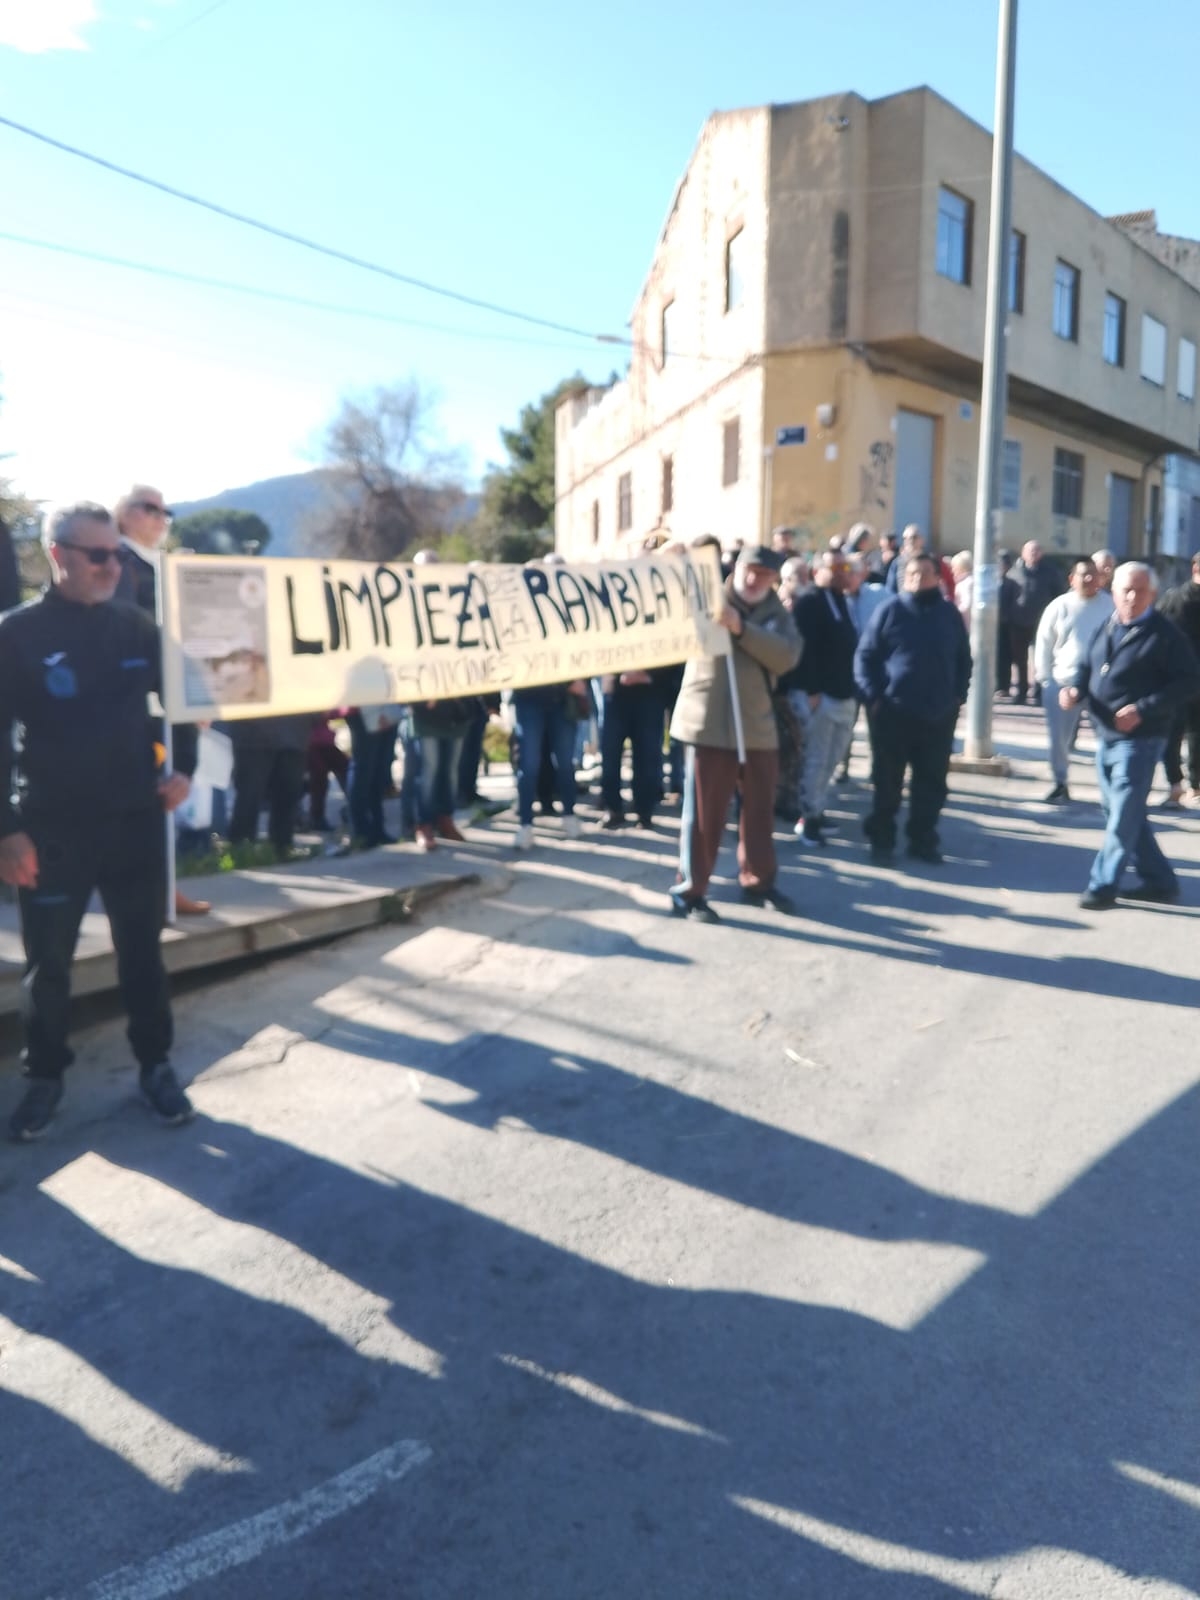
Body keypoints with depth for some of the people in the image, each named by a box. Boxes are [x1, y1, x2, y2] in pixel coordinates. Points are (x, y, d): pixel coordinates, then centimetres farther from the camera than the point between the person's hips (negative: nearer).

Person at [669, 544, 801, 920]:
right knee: (704, 812, -1)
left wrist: (742, 628, -21)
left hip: (758, 725, 4)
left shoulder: (777, 614, 9)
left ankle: (758, 881, 31)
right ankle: (689, 891, 9)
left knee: (760, 809, 14)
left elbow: (786, 656, -10)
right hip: (709, 723, -4)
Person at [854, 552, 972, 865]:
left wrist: (958, 695, 5)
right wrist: (872, 695, -11)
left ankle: (923, 840, 20)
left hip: (939, 715, 3)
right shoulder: (890, 611, -2)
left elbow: (964, 659, 16)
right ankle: (881, 839, 16)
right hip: (893, 712, -3)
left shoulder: (950, 613, 8)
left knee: (932, 782, 9)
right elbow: (864, 655, -3)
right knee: (888, 781, 5)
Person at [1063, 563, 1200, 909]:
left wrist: (1144, 709, -22)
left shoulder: (1164, 633, -12)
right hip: (1105, 736, 8)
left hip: (1139, 739, -8)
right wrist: (1076, 689, -3)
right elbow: (1089, 666, 19)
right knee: (1121, 812, 15)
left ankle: (1103, 885, 6)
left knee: (1123, 817, -3)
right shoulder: (1107, 628, 9)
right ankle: (1159, 880, 28)